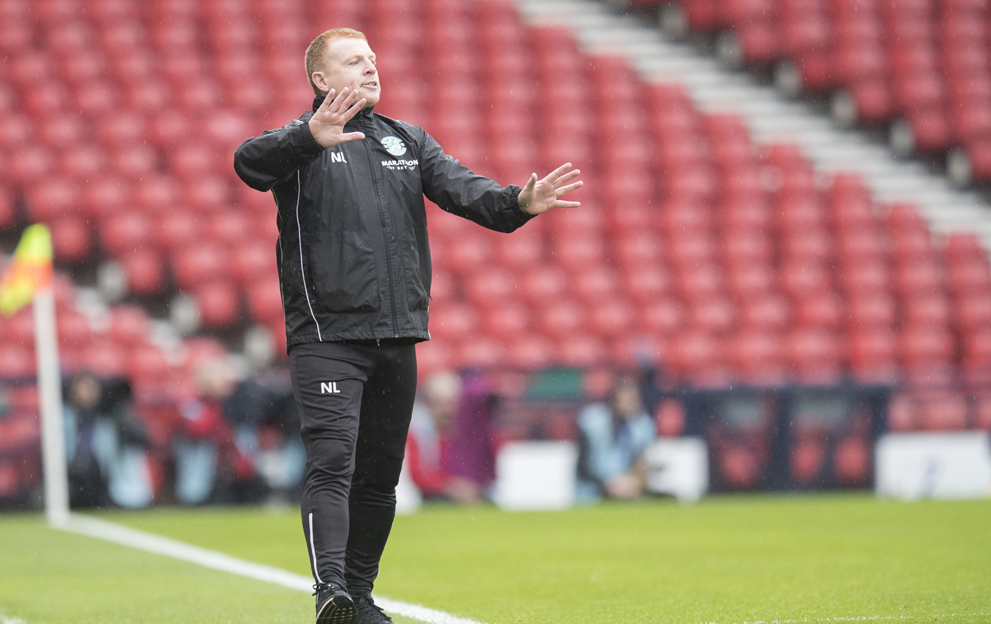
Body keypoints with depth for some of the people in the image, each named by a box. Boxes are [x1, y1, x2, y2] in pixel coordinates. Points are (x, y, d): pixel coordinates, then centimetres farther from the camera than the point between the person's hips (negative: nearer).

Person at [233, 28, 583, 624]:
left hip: (398, 337, 6)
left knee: (380, 474, 10)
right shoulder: (301, 142, -1)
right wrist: (311, 138, -44)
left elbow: (461, 188, 2)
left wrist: (516, 202, -20)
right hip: (326, 335, -6)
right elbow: (250, 163, -23)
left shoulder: (410, 142, 16)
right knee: (332, 462, -18)